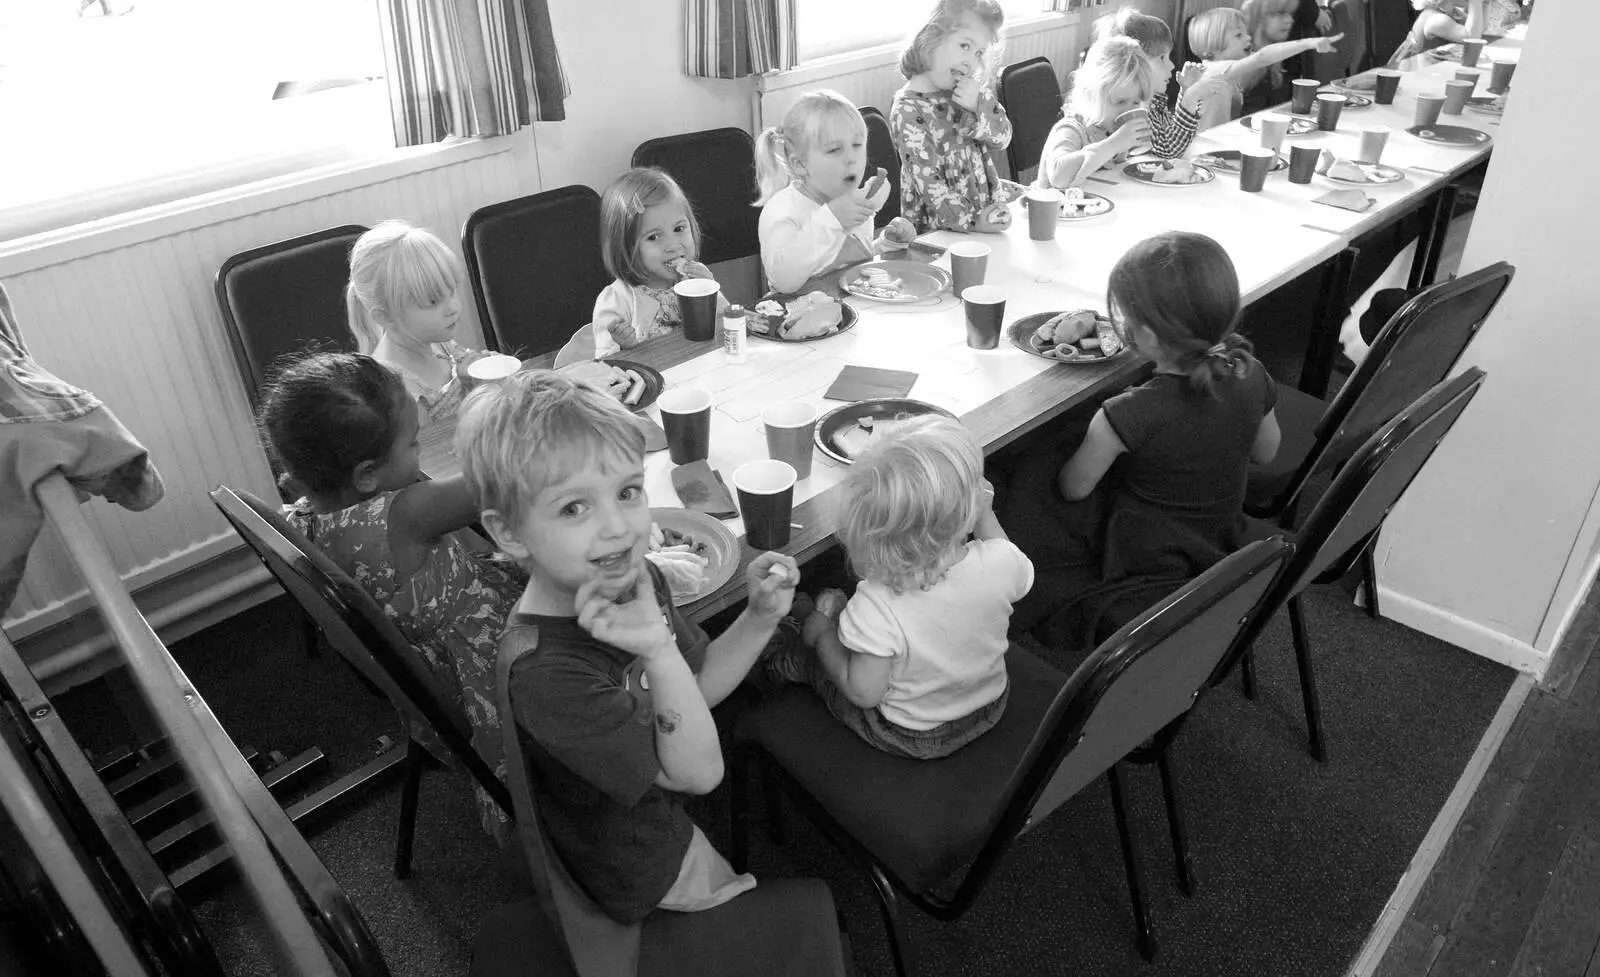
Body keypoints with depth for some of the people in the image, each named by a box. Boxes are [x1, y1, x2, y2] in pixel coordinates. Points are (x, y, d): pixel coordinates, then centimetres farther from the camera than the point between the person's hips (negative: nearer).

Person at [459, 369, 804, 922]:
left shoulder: (634, 579, -16)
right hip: (646, 873, -5)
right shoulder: (546, 678, -40)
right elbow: (698, 772, -31)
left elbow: (697, 690, -2)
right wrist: (659, 651, -45)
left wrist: (760, 618, -17)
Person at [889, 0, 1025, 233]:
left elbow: (1003, 137, 0)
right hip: (937, 225, -7)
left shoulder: (974, 88, 4)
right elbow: (927, 180, -20)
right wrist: (972, 220, -26)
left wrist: (976, 106, -19)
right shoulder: (908, 110, -17)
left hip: (988, 199, 7)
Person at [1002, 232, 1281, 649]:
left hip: (1144, 573, -6)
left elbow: (1074, 488, -16)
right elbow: (1265, 453, 5)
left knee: (1035, 473, 10)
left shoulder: (1129, 416, -33)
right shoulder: (1252, 377, -15)